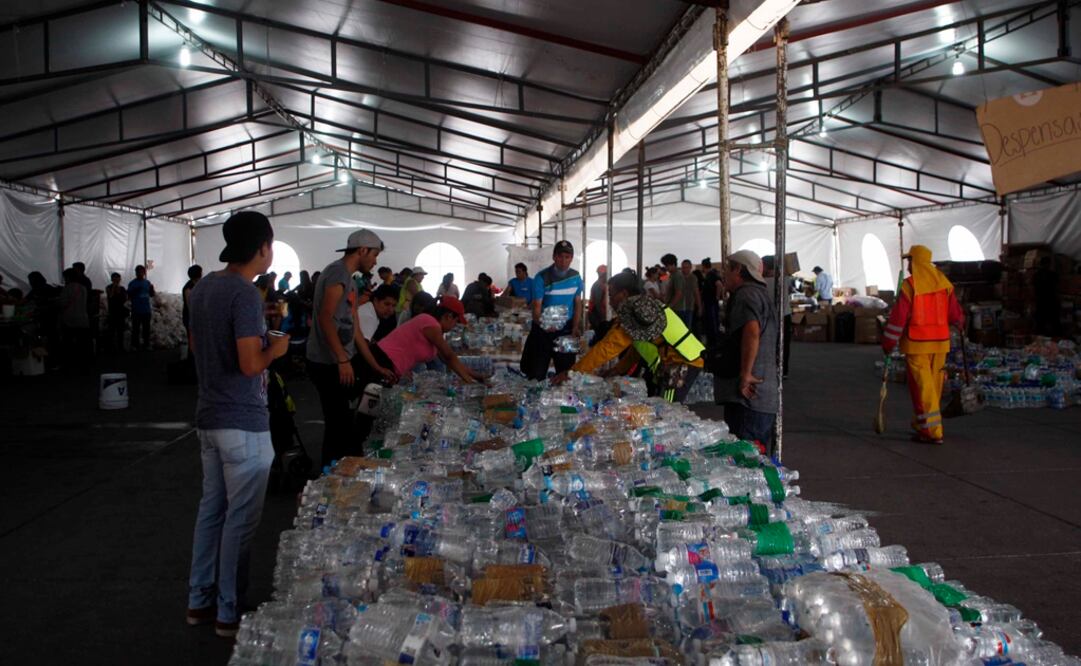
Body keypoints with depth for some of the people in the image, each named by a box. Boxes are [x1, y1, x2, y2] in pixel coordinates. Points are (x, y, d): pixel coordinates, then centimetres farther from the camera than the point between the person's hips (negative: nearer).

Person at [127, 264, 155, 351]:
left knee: (146, 328, 8)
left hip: (147, 310, 4)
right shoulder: (132, 283, -2)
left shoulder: (147, 282, 9)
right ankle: (135, 345, 3)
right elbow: (129, 297, -4)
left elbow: (152, 295, 12)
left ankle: (146, 344, 15)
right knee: (136, 329, -2)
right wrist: (135, 291, -21)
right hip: (136, 311, -4)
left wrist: (152, 289, -8)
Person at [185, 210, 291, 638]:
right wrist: (274, 349, -5)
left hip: (209, 417, 9)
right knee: (240, 518, 1)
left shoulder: (203, 288, 8)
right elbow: (250, 364, -25)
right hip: (243, 424, -9)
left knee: (211, 508, 17)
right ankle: (229, 614, 11)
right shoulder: (245, 295, -19)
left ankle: (199, 601, 28)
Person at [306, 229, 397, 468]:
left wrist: (377, 367, 21)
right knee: (338, 424, -2)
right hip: (328, 364, -10)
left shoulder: (350, 281, 19)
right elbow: (325, 318, -21)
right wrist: (343, 360, -23)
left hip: (342, 362, 10)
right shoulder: (338, 271, -11)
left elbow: (355, 330, 21)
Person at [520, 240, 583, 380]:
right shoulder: (542, 278, -13)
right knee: (537, 375, -1)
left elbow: (578, 304, 9)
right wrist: (543, 323, -35)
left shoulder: (575, 277, 2)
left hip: (566, 330, 4)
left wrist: (575, 328, -2)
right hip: (543, 331, -3)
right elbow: (537, 307, -15)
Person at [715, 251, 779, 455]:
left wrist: (745, 374, -23)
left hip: (748, 396, -11)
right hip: (765, 398, 11)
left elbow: (752, 332, -27)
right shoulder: (760, 293, 24)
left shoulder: (746, 294, -10)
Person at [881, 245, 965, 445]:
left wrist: (888, 342, -5)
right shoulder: (943, 282, 4)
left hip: (917, 345, -6)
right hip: (940, 342, 6)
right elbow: (954, 312, 12)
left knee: (922, 387, -2)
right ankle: (923, 424, 28)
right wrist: (960, 324, 34)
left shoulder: (909, 285, -12)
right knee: (934, 386, 15)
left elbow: (898, 316, -13)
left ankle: (932, 432, -3)